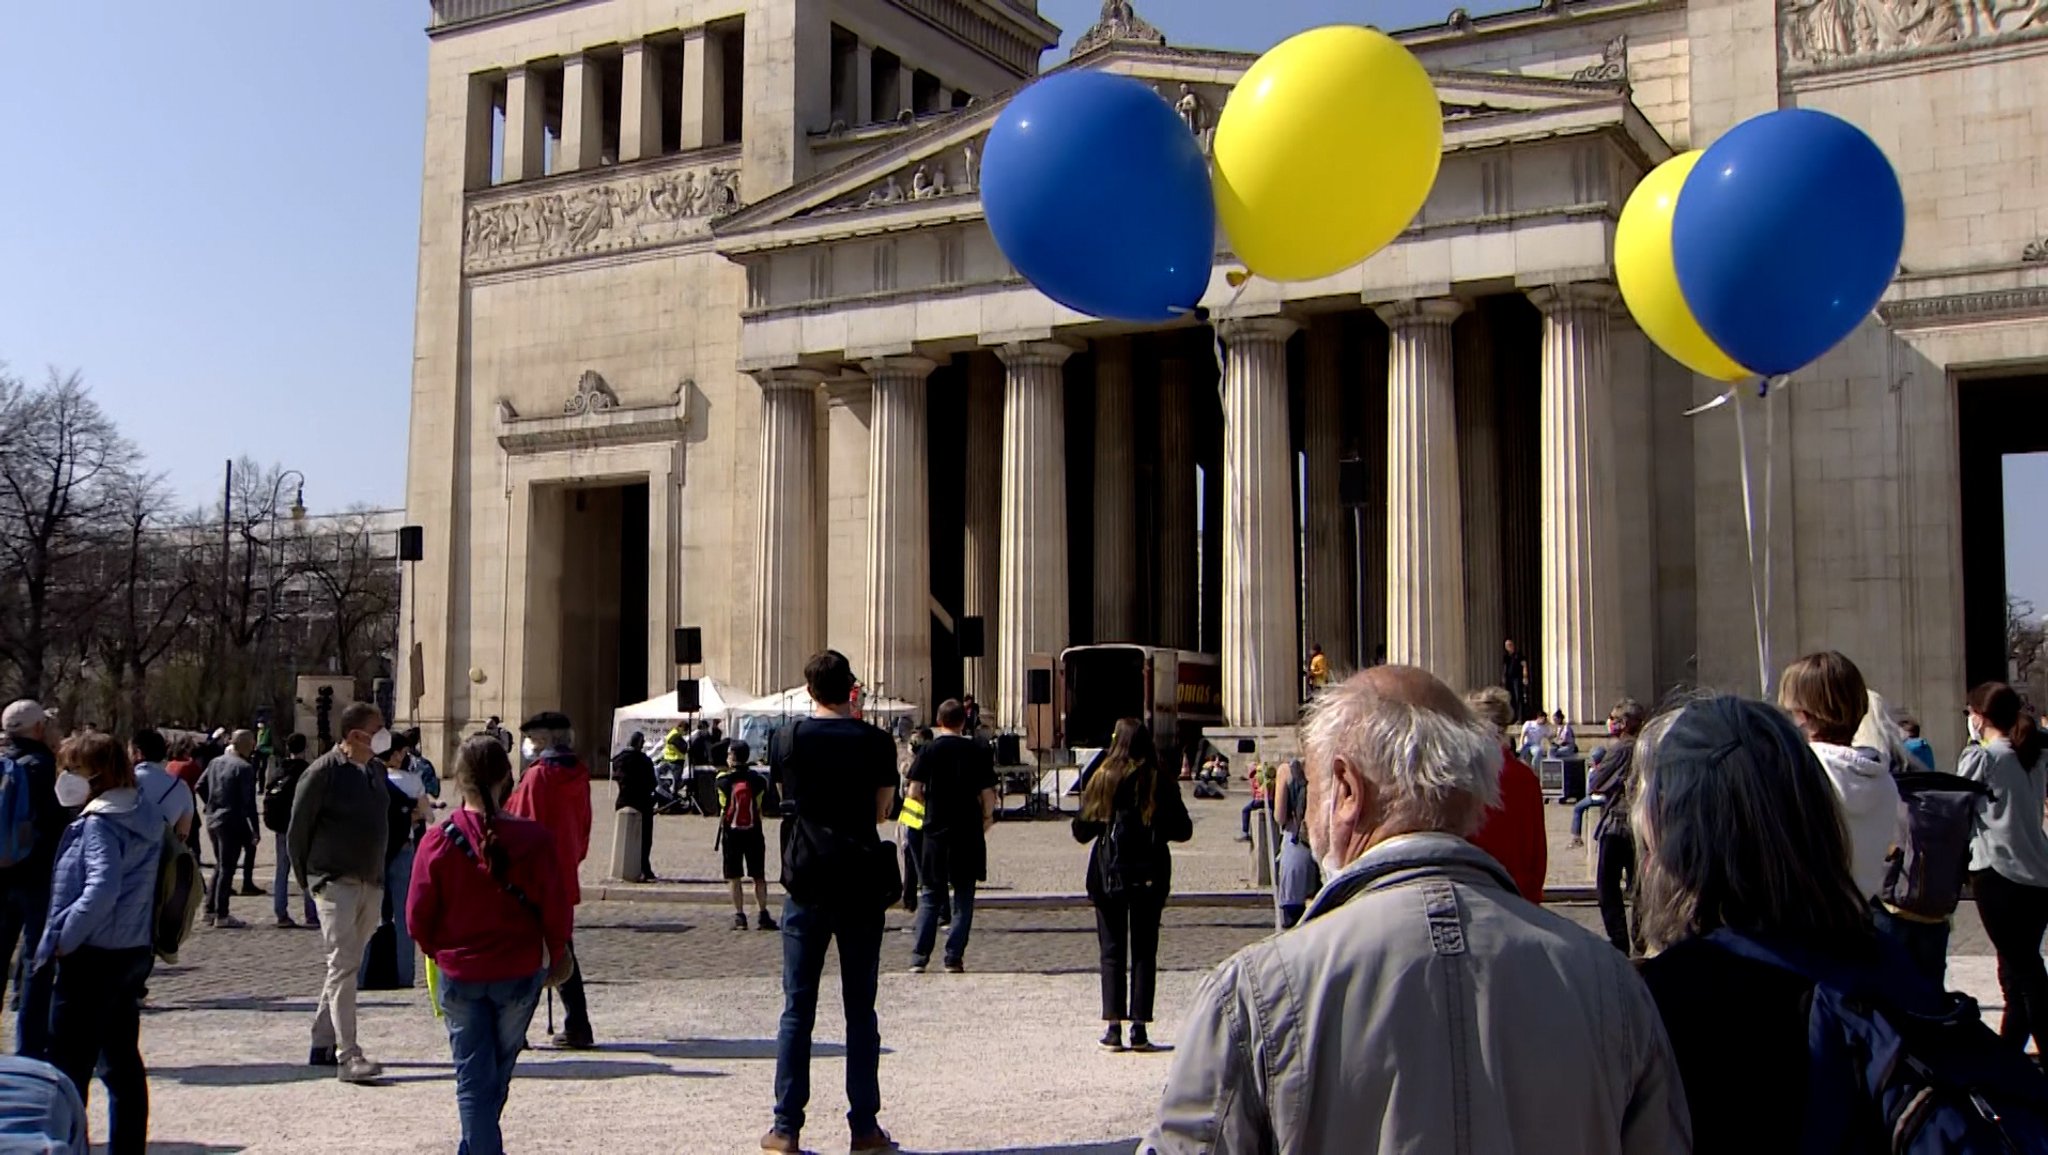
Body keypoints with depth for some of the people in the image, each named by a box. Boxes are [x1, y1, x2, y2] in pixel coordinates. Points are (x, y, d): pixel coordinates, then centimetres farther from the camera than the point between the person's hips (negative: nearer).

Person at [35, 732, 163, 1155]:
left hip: (93, 958, -9)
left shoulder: (101, 822, -17)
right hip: (134, 953, 9)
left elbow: (101, 889, -30)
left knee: (69, 1068, 0)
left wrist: (63, 939, -21)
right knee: (122, 1063, 15)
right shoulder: (145, 816, 9)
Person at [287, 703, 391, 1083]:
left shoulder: (376, 770, 10)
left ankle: (323, 1044, 25)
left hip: (371, 884, 7)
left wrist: (379, 873, 14)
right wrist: (309, 880, -2)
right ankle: (348, 1056, -14)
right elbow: (297, 831, -6)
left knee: (345, 965, 14)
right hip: (336, 884, -7)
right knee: (343, 966, -11)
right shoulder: (323, 772, -10)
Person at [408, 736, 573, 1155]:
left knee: (473, 1077, 8)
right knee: (499, 1071, 20)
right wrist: (555, 954, 10)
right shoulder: (532, 838, -14)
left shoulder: (438, 840, -12)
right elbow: (555, 908, -9)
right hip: (519, 974, 1)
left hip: (460, 975, 0)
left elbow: (418, 917, -6)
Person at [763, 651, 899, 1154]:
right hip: (861, 884, 0)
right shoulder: (876, 742, -3)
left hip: (806, 881, 0)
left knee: (797, 1009, 5)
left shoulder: (787, 739, -1)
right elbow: (883, 810, 4)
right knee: (860, 1009, 7)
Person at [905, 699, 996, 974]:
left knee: (930, 896, 10)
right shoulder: (979, 751, -2)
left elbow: (914, 792, -6)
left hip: (935, 831, 0)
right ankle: (954, 958, 5)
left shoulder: (929, 750, -3)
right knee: (963, 897, 8)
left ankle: (919, 958, 4)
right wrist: (987, 818, 15)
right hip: (969, 833, 0)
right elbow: (988, 794, -4)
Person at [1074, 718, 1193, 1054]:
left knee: (1112, 951, 6)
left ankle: (1113, 1026, 2)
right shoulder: (1161, 782, -3)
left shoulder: (1103, 779, -5)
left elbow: (1081, 831, -2)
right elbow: (1183, 830, 1)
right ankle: (1139, 1028, 4)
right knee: (1144, 951, 7)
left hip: (1110, 874, -1)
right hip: (1150, 874, 1)